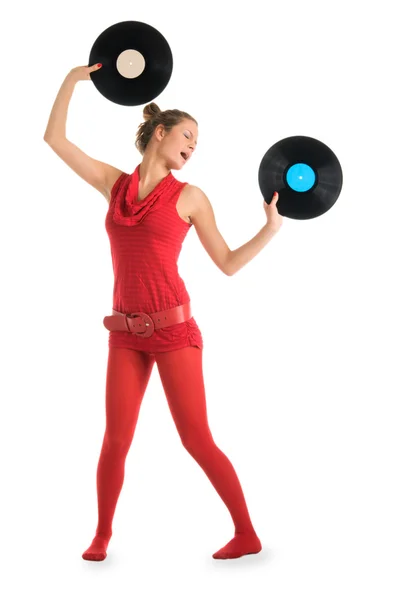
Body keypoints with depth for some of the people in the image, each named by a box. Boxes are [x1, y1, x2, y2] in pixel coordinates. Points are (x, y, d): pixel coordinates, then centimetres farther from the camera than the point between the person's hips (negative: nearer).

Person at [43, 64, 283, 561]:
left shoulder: (190, 196, 2)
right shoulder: (114, 183, 10)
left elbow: (228, 264, 5)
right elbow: (54, 138, 10)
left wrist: (272, 227, -4)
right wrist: (72, 79, 12)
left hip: (174, 330, -3)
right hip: (127, 335, 3)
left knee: (196, 440, -5)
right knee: (116, 441, 0)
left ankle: (246, 534, 8)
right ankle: (101, 535, 20)